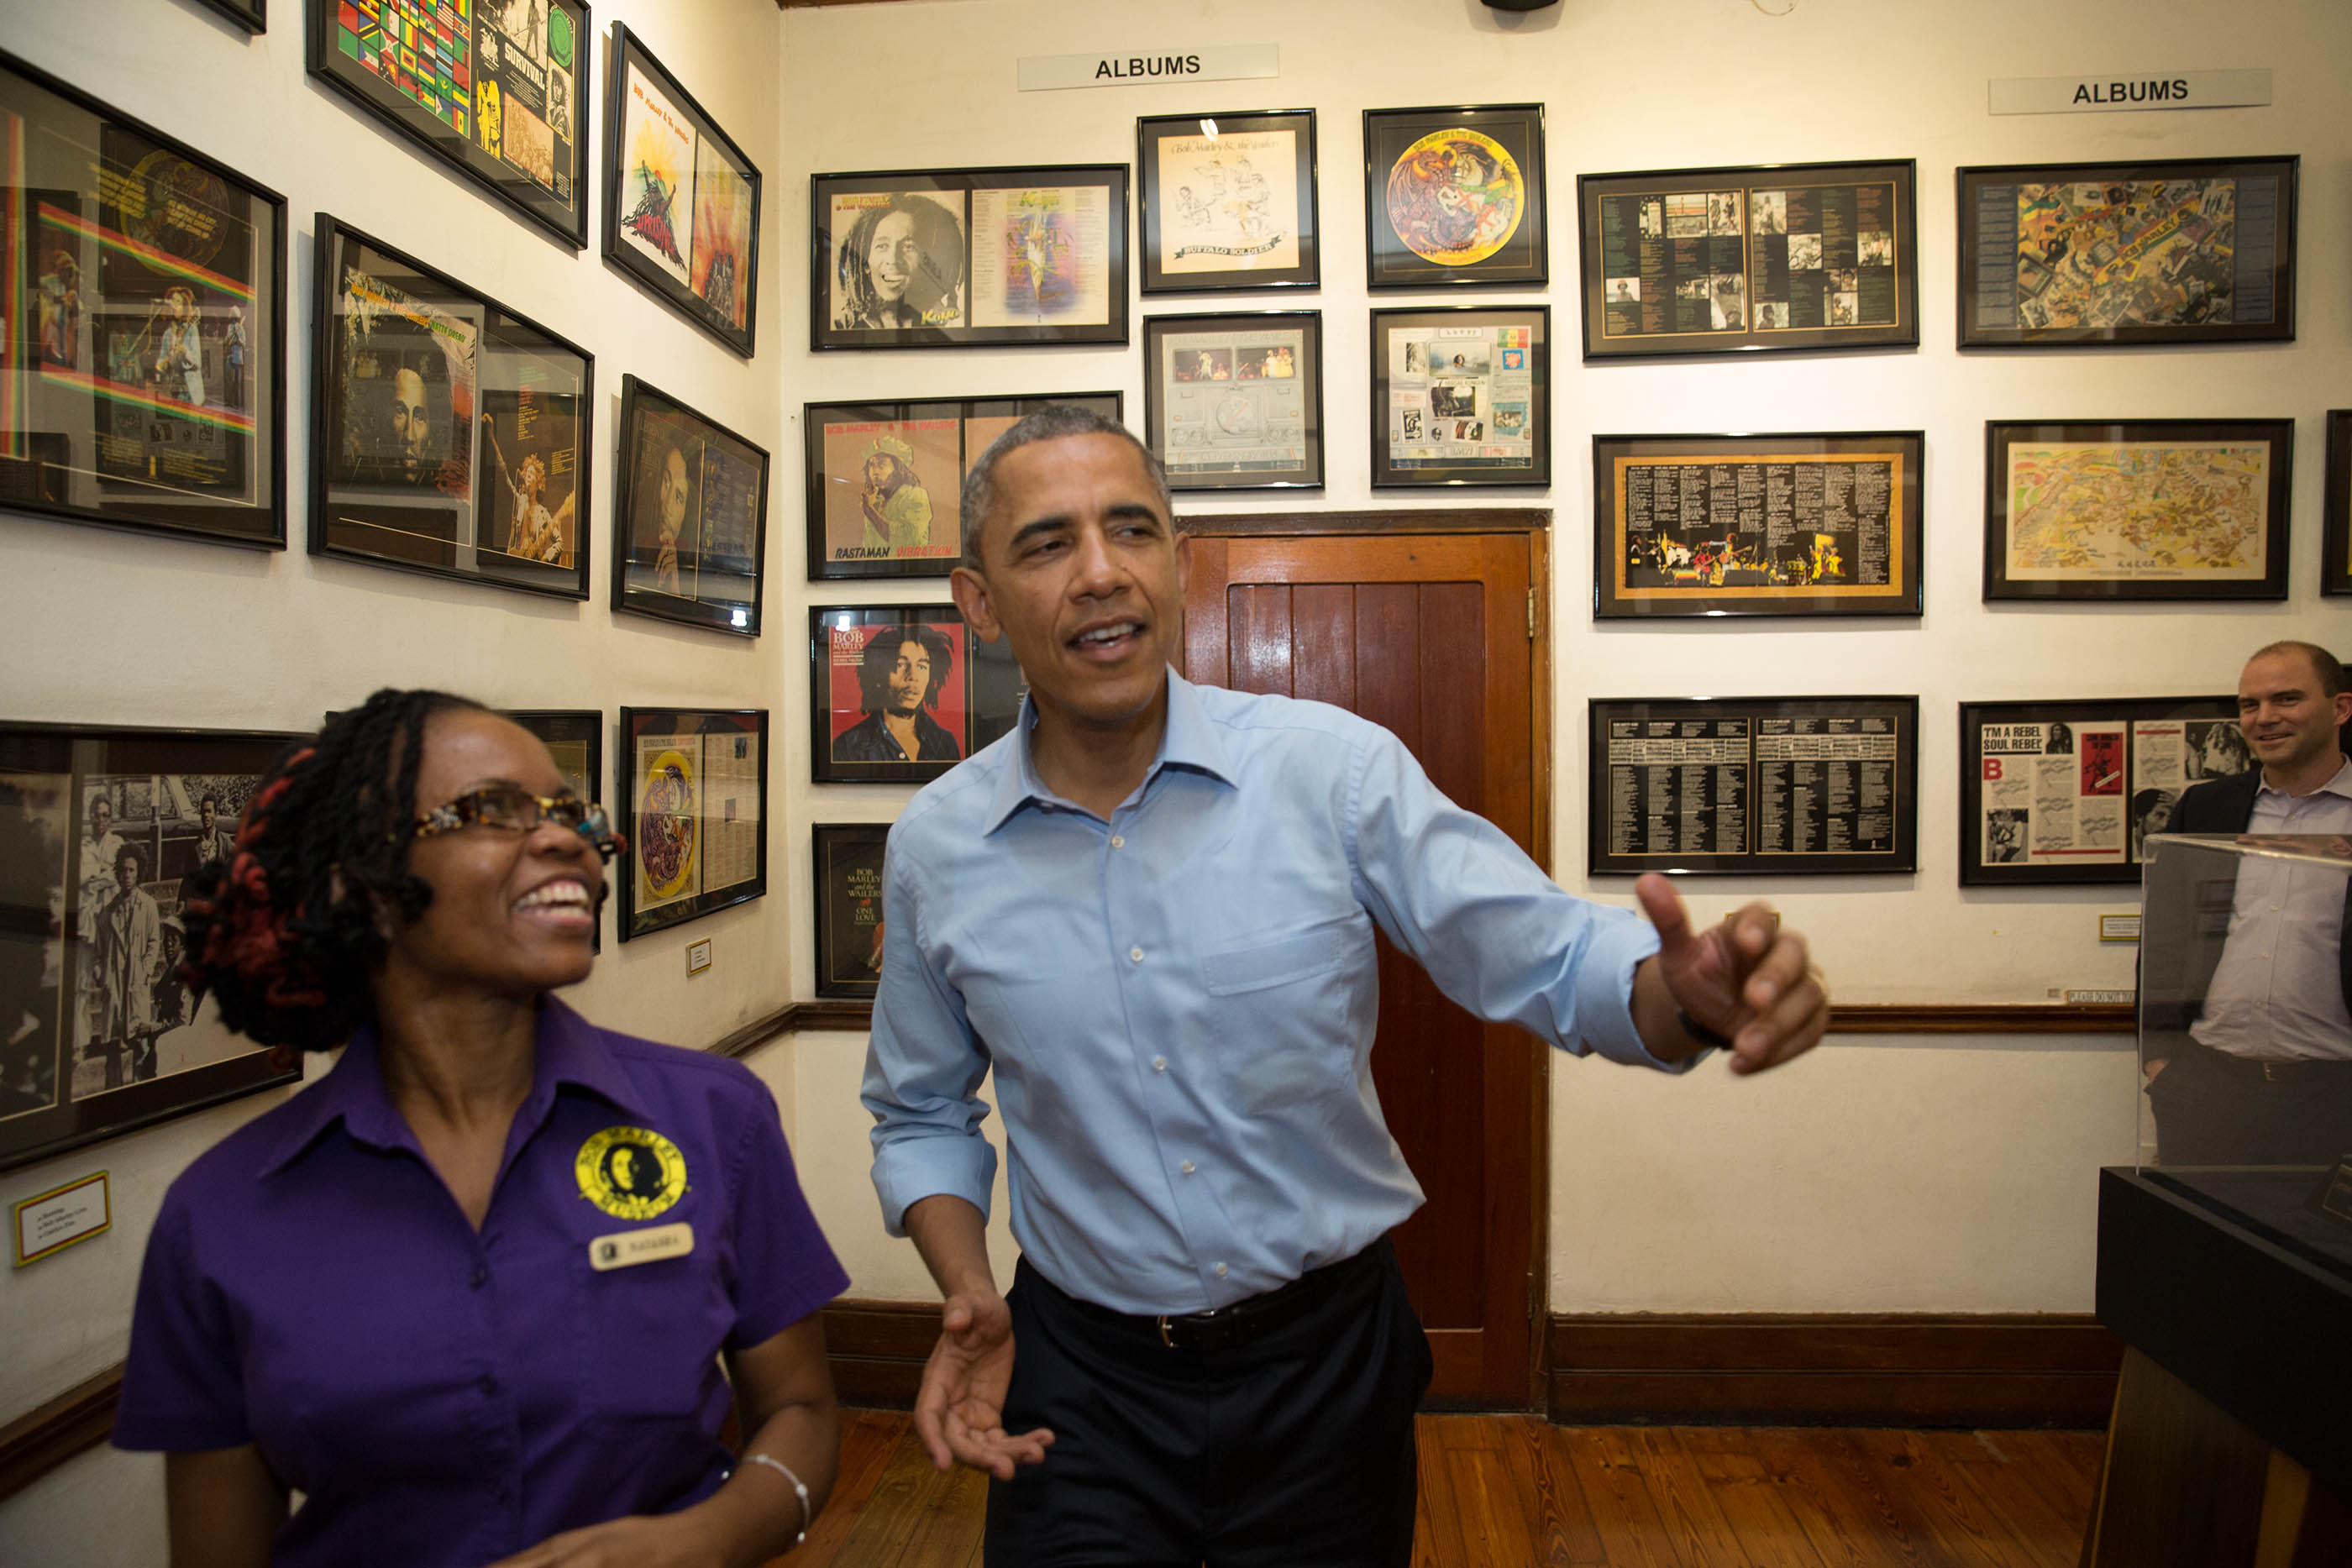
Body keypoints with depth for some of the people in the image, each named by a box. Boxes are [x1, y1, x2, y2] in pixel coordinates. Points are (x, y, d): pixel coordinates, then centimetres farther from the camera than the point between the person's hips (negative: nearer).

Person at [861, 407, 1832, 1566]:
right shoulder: (932, 848, -6)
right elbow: (920, 1113, 7)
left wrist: (1692, 997, -33)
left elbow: (1551, 962, -12)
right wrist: (967, 1296, -8)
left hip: (1328, 1355, 1)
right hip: (1081, 1379, 0)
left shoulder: (1336, 771, -13)